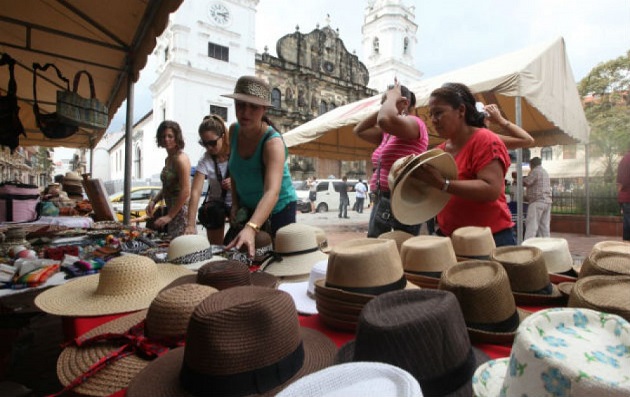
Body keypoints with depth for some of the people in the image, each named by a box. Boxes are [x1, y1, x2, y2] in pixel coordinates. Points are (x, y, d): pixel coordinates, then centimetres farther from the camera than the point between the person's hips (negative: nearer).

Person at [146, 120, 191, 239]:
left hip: (181, 211, -9)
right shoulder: (168, 159, 14)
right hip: (171, 209, 9)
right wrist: (153, 201, 6)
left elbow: (185, 191, -19)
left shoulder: (181, 158, -13)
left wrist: (169, 216, -17)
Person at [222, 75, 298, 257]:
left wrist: (251, 228, -59)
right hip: (247, 208, 6)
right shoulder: (234, 130, -9)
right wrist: (235, 203, 0)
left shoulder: (273, 142, -29)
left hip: (279, 208, -6)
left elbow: (272, 192, -45)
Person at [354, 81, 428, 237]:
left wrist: (392, 96, -9)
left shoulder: (414, 123, -9)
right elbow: (359, 130, 21)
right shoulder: (387, 133, 17)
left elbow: (385, 119, -29)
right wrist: (381, 106, 15)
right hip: (381, 200, 9)